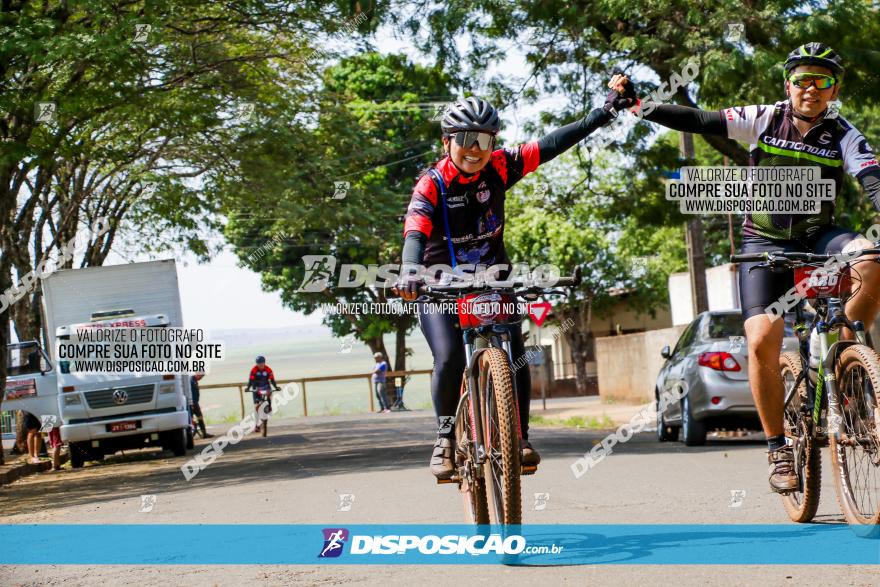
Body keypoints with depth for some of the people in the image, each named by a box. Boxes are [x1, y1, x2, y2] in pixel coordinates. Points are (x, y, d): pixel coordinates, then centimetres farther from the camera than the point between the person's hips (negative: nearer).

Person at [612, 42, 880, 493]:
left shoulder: (843, 136, -7)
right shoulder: (765, 120, -5)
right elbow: (698, 122, -6)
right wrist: (635, 103, -13)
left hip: (817, 237, 1)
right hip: (764, 242, 0)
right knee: (762, 342, -18)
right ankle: (778, 448, -2)